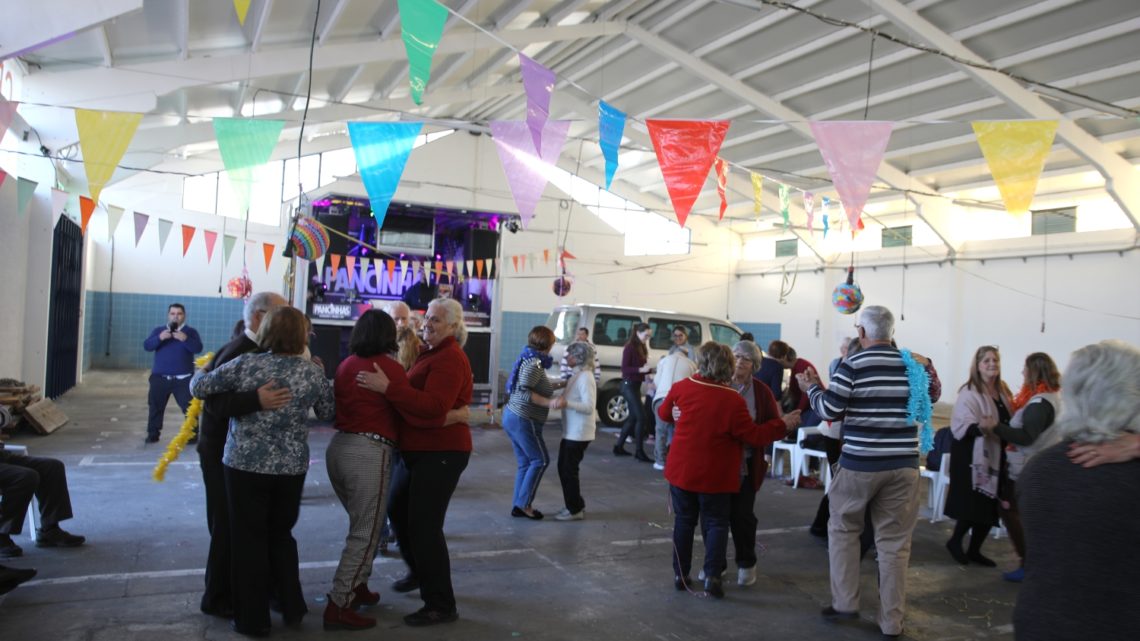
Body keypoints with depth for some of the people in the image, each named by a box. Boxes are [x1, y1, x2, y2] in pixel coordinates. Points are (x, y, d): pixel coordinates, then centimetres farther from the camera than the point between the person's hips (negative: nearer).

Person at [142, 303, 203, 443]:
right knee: (155, 407, 8)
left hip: (183, 378, -2)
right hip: (160, 377, 2)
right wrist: (159, 338, -23)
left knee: (189, 408, -4)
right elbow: (147, 346, -5)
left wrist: (185, 339, -27)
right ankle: (153, 434, 19)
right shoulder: (158, 330, 9)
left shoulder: (191, 332, 3)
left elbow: (198, 348, -11)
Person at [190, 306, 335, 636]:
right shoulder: (313, 372, -4)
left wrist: (201, 372, 18)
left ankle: (253, 619, 18)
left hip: (245, 465, -2)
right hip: (292, 468, 2)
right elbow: (328, 414, 8)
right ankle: (292, 608, 26)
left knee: (249, 540, 10)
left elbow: (199, 387, -5)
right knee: (281, 535, 21)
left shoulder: (245, 364, -10)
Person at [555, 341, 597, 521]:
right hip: (571, 431, 10)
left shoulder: (585, 377, -18)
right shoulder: (577, 375, 12)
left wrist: (566, 403, -36)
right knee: (564, 468, 16)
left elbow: (589, 407, -26)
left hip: (579, 433, -10)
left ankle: (575, 510, 11)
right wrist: (561, 399, 8)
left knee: (569, 470, -1)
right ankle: (576, 505, 27)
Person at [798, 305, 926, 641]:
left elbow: (828, 410, -8)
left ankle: (845, 603, 16)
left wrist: (811, 388, 9)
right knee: (894, 542, 8)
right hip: (904, 463, 3)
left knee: (843, 529, 16)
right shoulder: (914, 364, 3)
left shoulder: (853, 365, -9)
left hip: (860, 462, -3)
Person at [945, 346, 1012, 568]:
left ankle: (974, 550, 24)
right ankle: (955, 541, 17)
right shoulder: (969, 393, -13)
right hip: (973, 456, -8)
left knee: (990, 508, 10)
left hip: (995, 456, 8)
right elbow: (962, 426, -22)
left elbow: (1008, 421, 22)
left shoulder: (1002, 392, 11)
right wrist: (981, 427, -39)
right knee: (973, 505, -6)